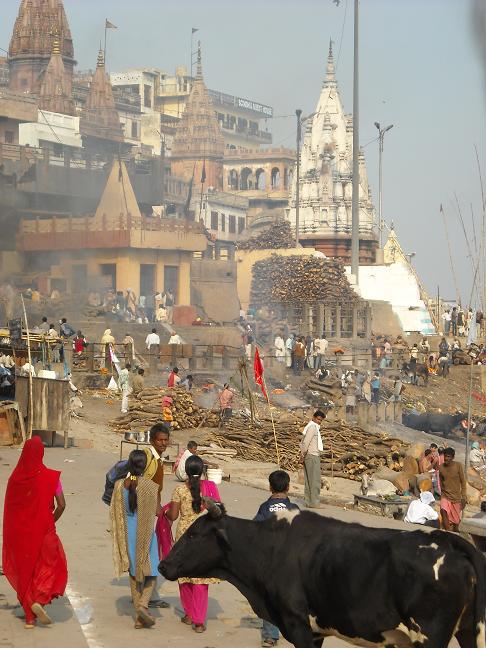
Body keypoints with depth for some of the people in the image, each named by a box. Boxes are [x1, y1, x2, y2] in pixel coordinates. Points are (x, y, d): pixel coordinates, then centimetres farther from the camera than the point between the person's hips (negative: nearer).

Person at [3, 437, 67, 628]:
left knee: (24, 571, 14)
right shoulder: (50, 477, -11)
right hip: (43, 530, -3)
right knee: (53, 565, 16)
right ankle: (39, 600, -7)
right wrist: (51, 521, 5)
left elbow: (9, 507, 0)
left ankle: (30, 617, 16)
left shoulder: (15, 478, -4)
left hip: (19, 532, 3)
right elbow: (61, 505, -13)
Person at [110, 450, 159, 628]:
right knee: (151, 573, 10)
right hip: (145, 533, -4)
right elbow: (156, 512, -8)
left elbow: (114, 512, 2)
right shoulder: (150, 486, -15)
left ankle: (139, 616, 18)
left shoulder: (119, 485, -5)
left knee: (134, 573, 15)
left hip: (127, 533, 4)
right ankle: (143, 605, -14)